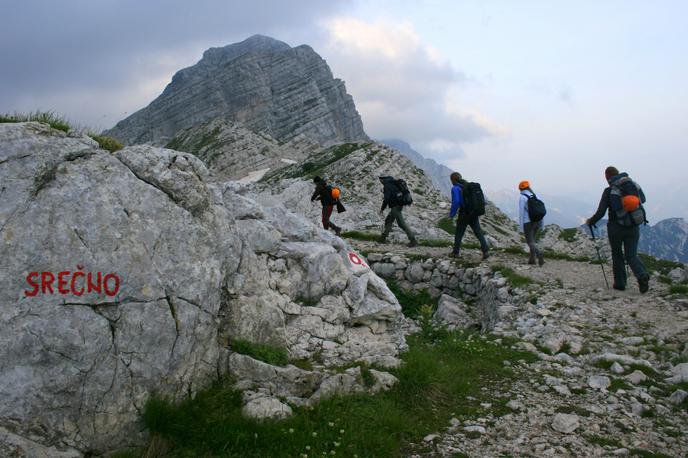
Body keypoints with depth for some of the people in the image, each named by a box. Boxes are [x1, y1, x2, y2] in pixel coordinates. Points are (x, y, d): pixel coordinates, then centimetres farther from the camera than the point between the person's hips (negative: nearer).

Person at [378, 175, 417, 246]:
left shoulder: (387, 186, -13)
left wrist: (382, 209, -9)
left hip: (395, 206, -10)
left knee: (402, 223, -11)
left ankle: (413, 240, -13)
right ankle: (383, 238, 22)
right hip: (399, 205, 10)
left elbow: (386, 199, -19)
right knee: (388, 221, 17)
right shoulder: (393, 184, 16)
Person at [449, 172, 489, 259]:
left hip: (464, 214, -5)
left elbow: (455, 202, -19)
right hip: (474, 214, 5)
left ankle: (456, 252, 19)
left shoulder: (455, 188, -8)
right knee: (479, 233, 4)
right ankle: (486, 251, -8)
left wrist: (452, 214, -8)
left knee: (459, 234, 11)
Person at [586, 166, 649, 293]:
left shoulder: (609, 191, -10)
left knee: (617, 255, 14)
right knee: (631, 255, 7)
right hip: (633, 228, 3)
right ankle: (642, 275, -19)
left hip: (616, 228, -3)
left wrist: (590, 221, 5)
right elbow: (642, 199, 20)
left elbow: (600, 213, -11)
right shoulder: (632, 185, 1)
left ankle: (620, 283, 17)